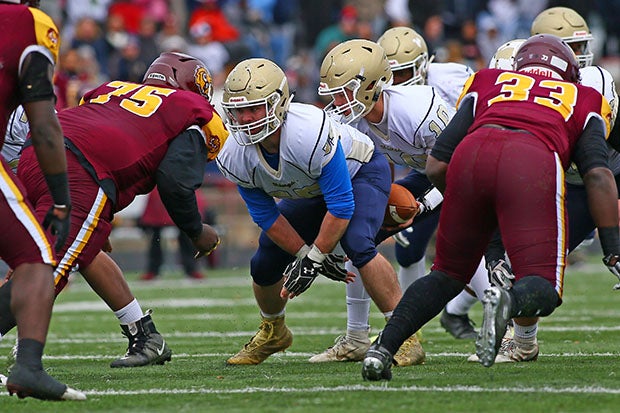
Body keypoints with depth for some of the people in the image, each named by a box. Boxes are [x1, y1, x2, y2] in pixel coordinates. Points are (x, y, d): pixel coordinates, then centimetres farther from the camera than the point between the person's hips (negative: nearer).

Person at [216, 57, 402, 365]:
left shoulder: (310, 133, -42)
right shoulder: (236, 158, -23)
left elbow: (341, 206, -35)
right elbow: (267, 217, -9)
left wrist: (313, 260, -30)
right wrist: (308, 256, -14)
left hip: (360, 173, -6)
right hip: (309, 191, 6)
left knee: (357, 244, -32)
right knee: (264, 265, 2)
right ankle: (272, 334, 34)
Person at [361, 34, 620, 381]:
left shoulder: (487, 83, 36)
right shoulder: (584, 101, 33)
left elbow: (437, 166, 26)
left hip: (470, 156, 3)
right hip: (534, 163, -3)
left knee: (449, 273, 22)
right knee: (543, 290, 1)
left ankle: (383, 347, 7)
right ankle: (509, 303, -33)